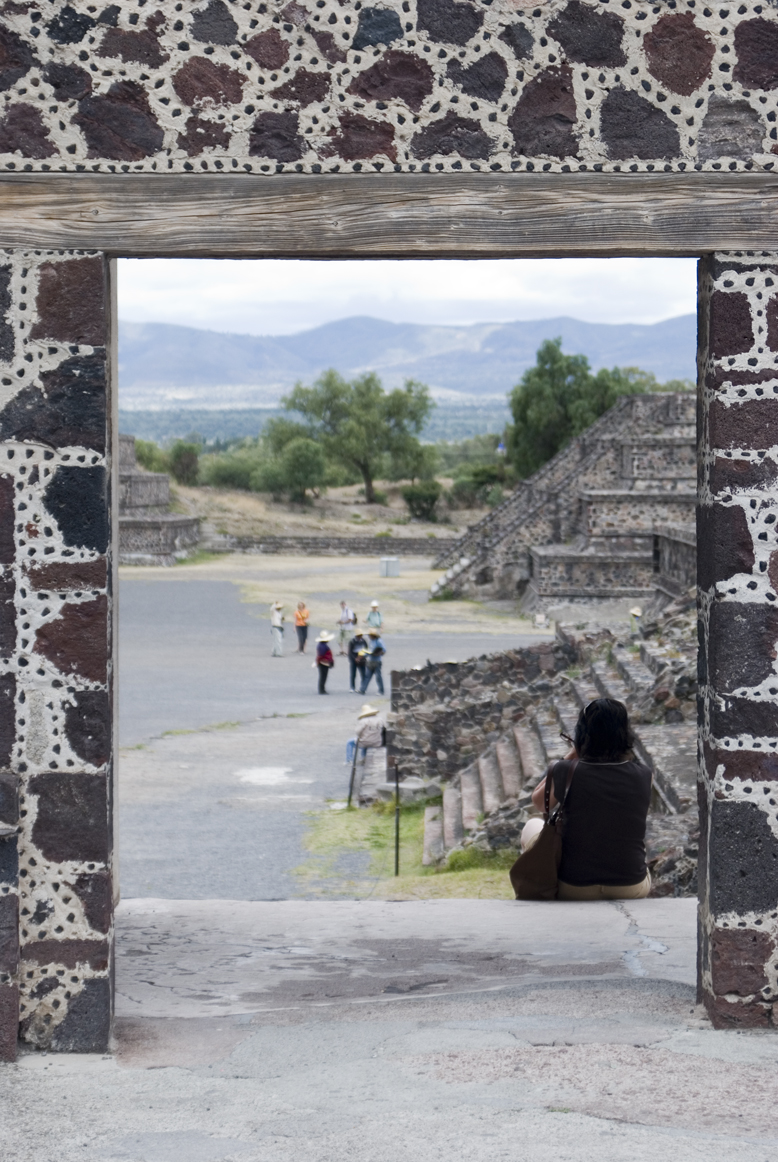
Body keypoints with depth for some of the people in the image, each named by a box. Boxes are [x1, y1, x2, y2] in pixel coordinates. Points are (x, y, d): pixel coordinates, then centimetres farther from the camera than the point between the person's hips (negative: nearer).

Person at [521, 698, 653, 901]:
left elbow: (539, 801, 5)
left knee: (533, 826, 28)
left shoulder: (566, 772, -16)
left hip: (572, 891, -2)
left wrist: (571, 756, 4)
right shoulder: (642, 776, -9)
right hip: (632, 891, 2)